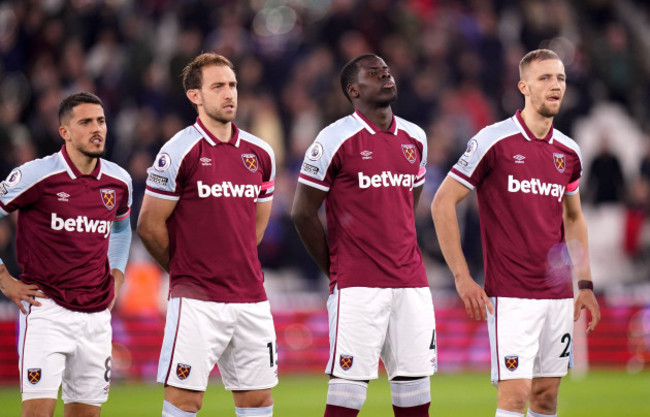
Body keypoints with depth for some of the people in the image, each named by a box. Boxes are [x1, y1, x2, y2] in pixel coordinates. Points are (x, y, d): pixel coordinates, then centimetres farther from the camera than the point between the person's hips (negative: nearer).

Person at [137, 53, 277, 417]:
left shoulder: (260, 154, 10)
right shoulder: (180, 152, -8)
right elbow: (150, 225, -2)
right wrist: (185, 270, 9)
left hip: (251, 298, 6)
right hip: (197, 301, -5)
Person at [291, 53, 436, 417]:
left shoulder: (415, 138, 12)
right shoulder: (336, 140, -6)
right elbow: (303, 212, -1)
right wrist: (337, 269, 3)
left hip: (411, 284, 5)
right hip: (358, 288, -5)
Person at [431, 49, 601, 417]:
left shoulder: (569, 152, 10)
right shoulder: (493, 141, -7)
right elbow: (443, 202, -5)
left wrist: (585, 284, 16)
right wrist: (462, 277, -9)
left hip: (559, 296, 6)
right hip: (511, 296, -6)